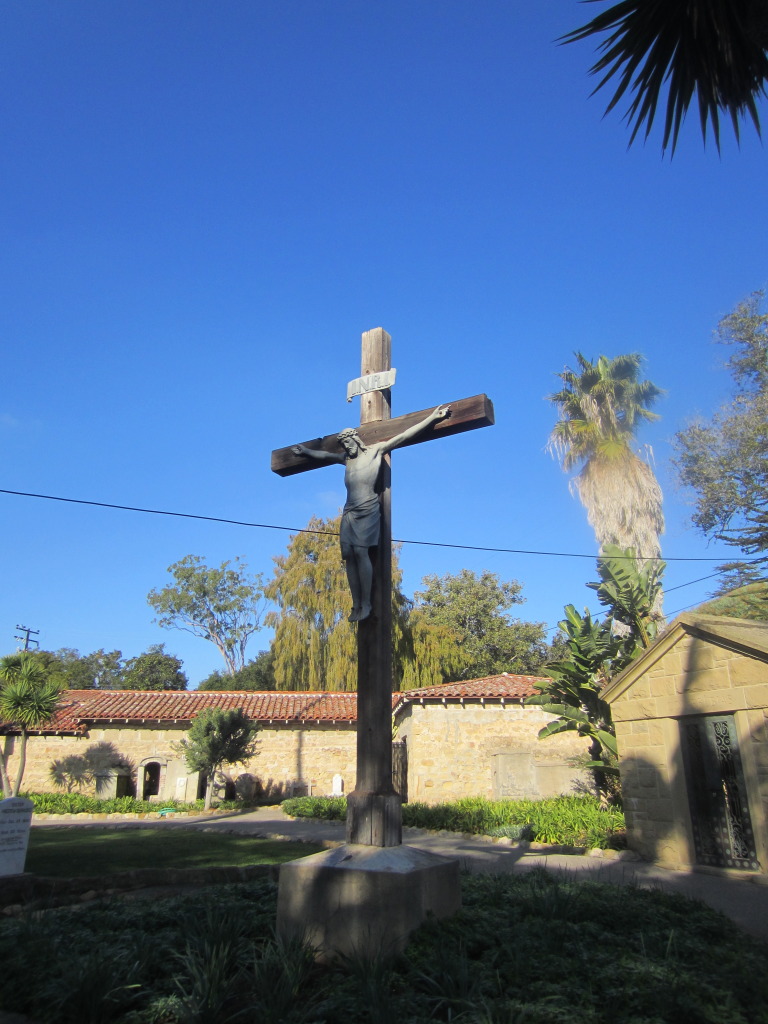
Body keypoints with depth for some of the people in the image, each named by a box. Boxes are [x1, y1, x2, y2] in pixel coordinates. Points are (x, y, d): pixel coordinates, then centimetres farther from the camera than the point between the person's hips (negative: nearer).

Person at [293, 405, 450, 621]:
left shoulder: (376, 450, 5)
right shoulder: (346, 458, 21)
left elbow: (405, 435, 1)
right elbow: (326, 455, 39)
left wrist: (433, 417, -2)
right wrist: (306, 452, 46)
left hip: (368, 511, -6)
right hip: (349, 512, 6)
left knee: (360, 551, -18)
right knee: (348, 554, -5)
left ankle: (366, 603, -16)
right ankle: (356, 605, -4)